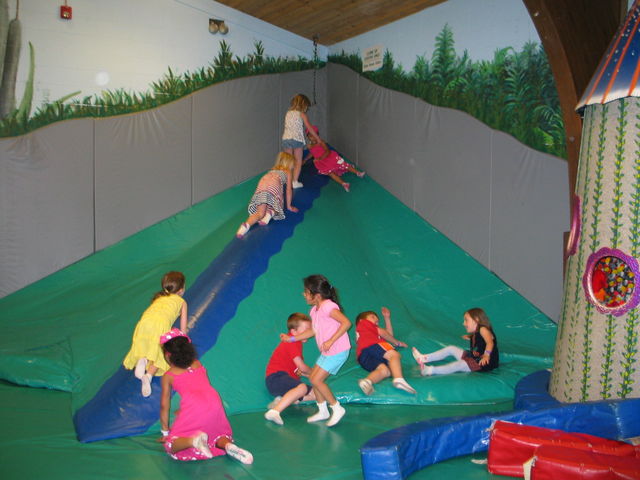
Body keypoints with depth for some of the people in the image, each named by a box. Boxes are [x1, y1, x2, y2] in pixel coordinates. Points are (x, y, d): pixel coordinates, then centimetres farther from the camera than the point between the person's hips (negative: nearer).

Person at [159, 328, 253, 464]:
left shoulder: (168, 375, 16)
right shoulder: (198, 365, 27)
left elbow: (164, 406, 17)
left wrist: (165, 432, 27)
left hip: (193, 406, -4)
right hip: (214, 401, 4)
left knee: (171, 447, 6)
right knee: (218, 434, 27)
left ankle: (193, 439, -28)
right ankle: (228, 445, -9)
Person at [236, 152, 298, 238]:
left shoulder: (273, 169, 41)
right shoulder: (288, 172, 28)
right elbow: (289, 190, 26)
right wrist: (289, 206, 34)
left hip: (262, 183, 4)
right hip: (274, 185, -4)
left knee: (260, 213, -7)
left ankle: (246, 224, -35)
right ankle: (270, 213, -24)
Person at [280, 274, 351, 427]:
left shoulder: (328, 307, -21)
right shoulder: (315, 310, 9)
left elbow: (346, 323, -30)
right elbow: (313, 331, 22)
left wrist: (330, 341, -32)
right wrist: (292, 338, 21)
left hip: (337, 351, -10)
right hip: (327, 352, 10)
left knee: (316, 380, -10)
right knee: (313, 378, 12)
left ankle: (337, 409, 5)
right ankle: (322, 411, 28)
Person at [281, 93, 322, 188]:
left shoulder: (288, 113, 14)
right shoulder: (302, 114, 0)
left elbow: (287, 126, 13)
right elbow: (309, 128, -1)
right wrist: (318, 138, 8)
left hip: (286, 138, 4)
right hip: (297, 139, -4)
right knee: (298, 162, 6)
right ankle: (295, 181, 0)